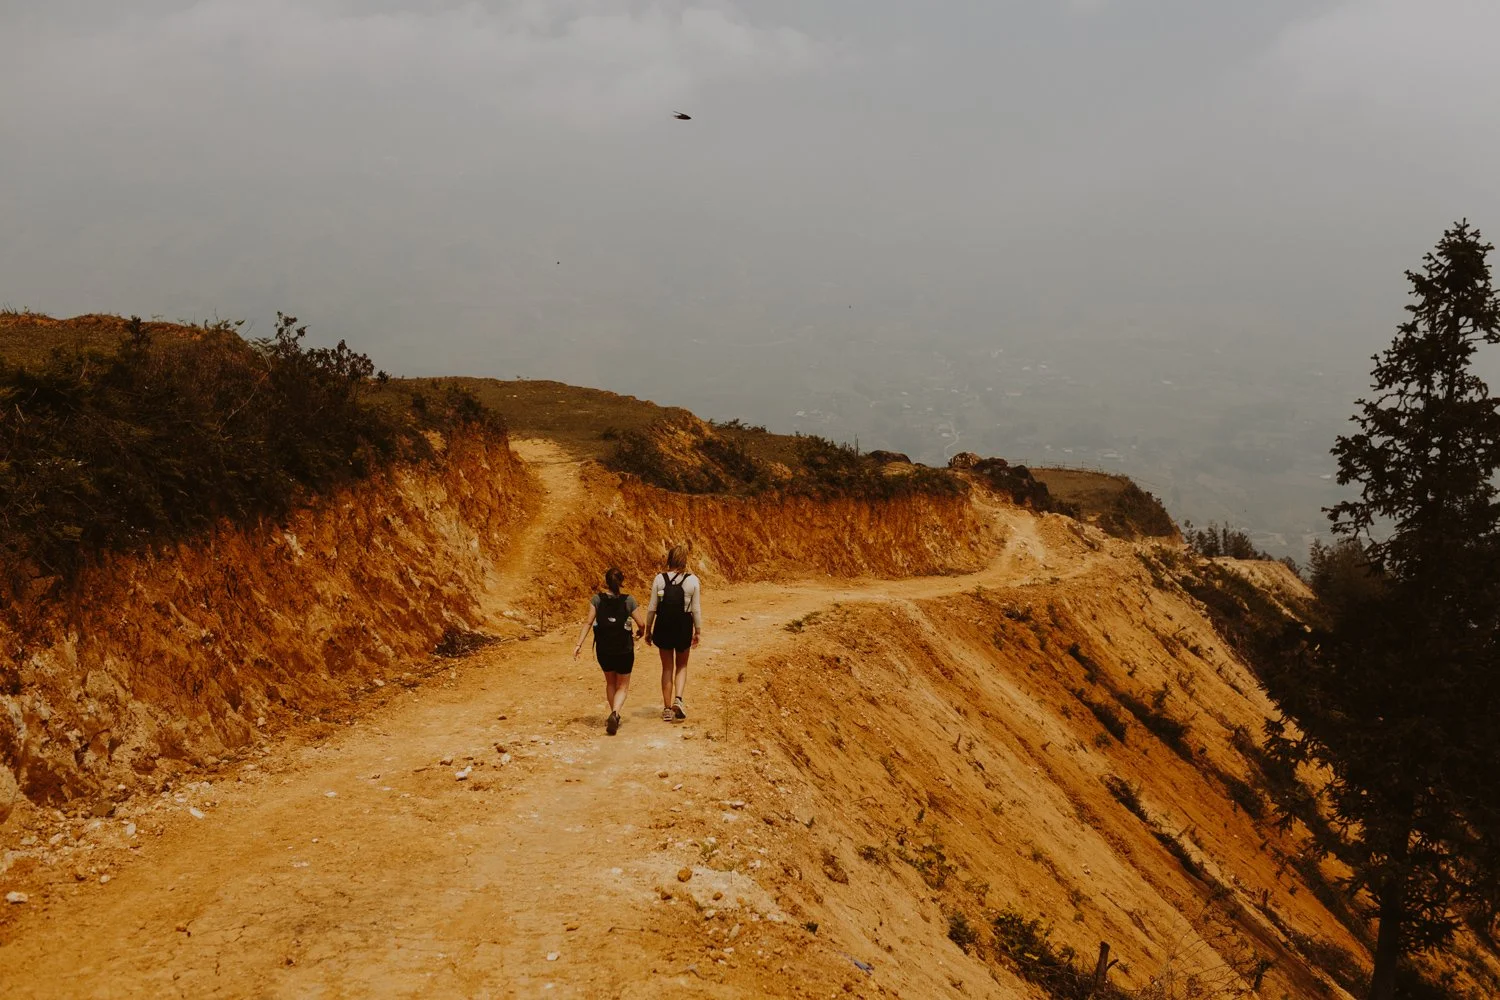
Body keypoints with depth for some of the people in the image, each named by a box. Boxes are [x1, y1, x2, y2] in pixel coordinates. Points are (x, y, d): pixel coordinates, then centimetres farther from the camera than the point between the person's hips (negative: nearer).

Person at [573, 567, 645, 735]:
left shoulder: (597, 600, -5)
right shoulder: (629, 601, -8)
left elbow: (588, 623, -11)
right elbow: (641, 625, -8)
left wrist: (579, 644, -8)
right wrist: (640, 633, 15)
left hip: (603, 650, 2)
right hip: (624, 650, -2)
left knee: (610, 683, 24)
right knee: (622, 686, 10)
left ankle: (614, 716, 30)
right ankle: (615, 713, -15)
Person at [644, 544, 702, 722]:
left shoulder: (659, 579, -6)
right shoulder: (692, 581, -8)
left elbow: (652, 608, -4)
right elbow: (696, 609, -4)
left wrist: (648, 630, 7)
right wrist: (698, 631, 7)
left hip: (663, 627, 1)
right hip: (684, 627, 0)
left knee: (667, 668, 13)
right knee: (681, 666, 18)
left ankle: (667, 709, 16)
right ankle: (678, 699, -5)